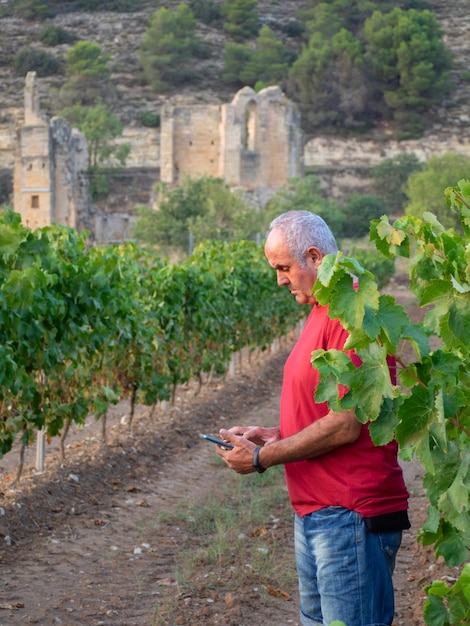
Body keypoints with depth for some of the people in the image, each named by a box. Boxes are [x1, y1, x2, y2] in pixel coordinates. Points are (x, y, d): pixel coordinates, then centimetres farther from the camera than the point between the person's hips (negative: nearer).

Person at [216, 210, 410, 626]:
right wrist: (274, 435, 7)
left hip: (351, 515, -10)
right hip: (317, 513, 10)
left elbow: (345, 425, -22)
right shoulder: (323, 312, 14)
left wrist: (262, 458, -14)